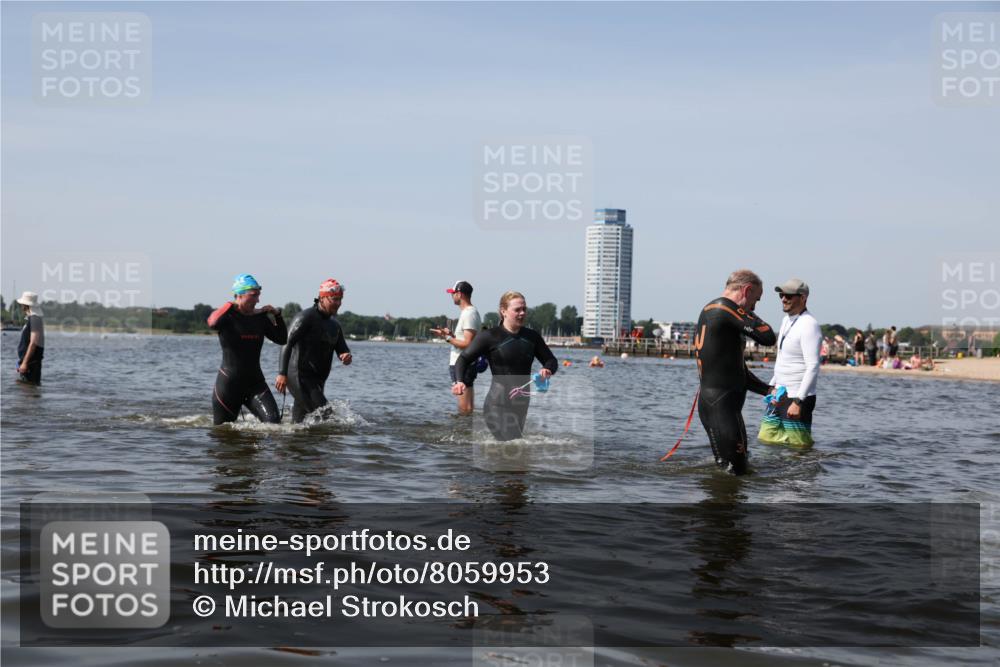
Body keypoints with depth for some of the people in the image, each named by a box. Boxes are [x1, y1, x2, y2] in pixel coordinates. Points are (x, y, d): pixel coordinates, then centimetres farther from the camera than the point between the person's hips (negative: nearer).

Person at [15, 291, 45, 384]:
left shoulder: (35, 319, -15)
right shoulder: (29, 318, 16)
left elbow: (33, 343, -22)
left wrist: (24, 363, -24)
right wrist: (21, 361, 22)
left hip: (31, 362, -10)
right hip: (27, 362, 10)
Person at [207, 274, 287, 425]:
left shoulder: (260, 317, 6)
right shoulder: (228, 315, -9)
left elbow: (282, 339, 13)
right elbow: (212, 323, -33)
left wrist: (277, 315, 1)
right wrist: (231, 305, -18)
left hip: (255, 382, 4)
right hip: (229, 383, -4)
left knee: (273, 421, -17)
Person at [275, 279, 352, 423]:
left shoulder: (335, 325, 16)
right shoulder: (306, 317, -9)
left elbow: (342, 349, 18)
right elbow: (287, 343, -15)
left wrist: (346, 357, -9)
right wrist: (282, 373, -24)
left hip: (317, 380, 8)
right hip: (299, 377, -8)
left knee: (299, 422, 10)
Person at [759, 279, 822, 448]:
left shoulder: (809, 325, -16)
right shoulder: (786, 320, 13)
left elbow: (813, 367, -22)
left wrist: (798, 401, -25)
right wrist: (773, 385, 19)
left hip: (798, 397, -9)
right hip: (780, 396, 9)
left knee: (798, 446, -6)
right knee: (766, 439, 10)